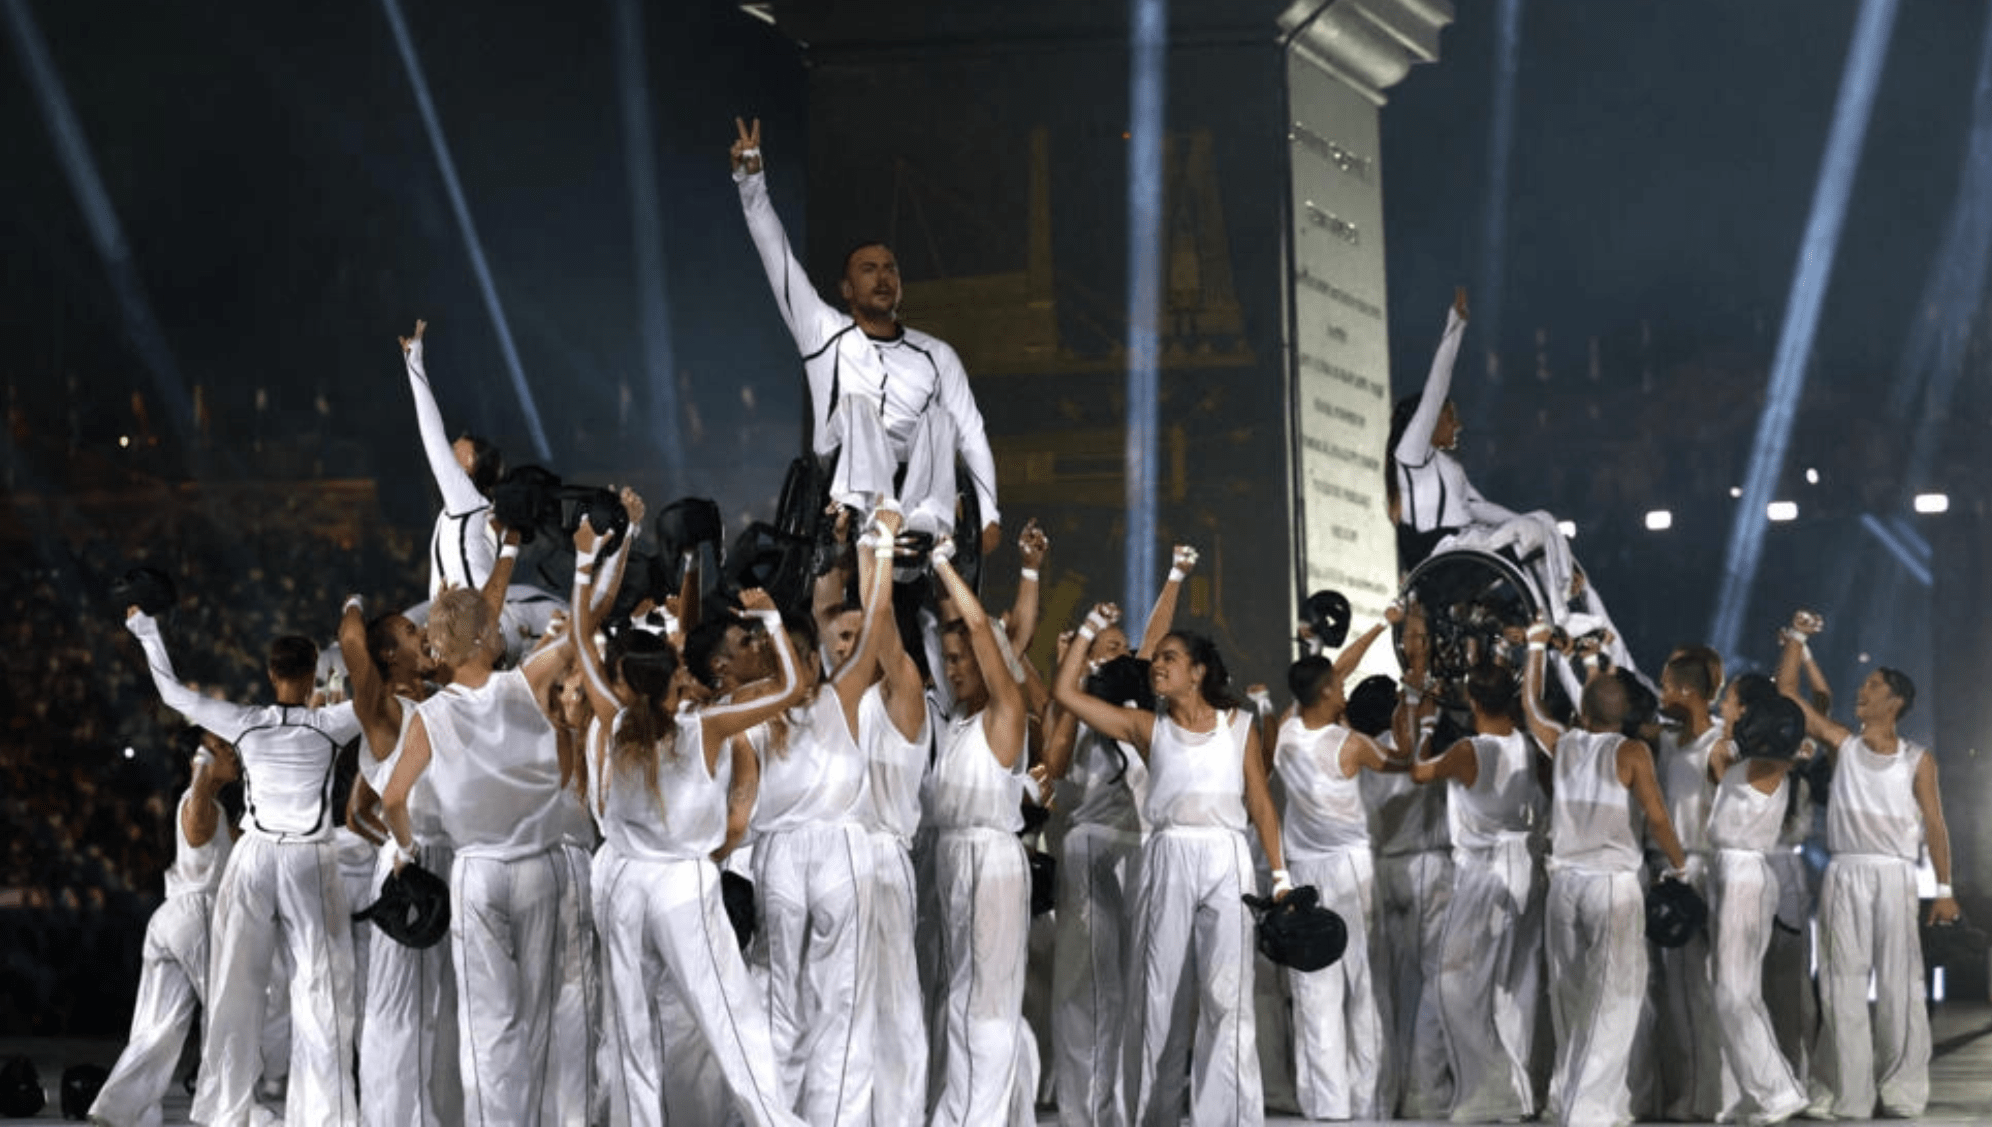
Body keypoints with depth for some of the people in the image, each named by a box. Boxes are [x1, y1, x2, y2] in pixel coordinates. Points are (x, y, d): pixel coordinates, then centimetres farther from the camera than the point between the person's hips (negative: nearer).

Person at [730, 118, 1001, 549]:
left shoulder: (935, 355, 19)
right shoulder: (826, 334, 16)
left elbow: (971, 433, 11)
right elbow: (777, 255, 8)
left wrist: (989, 514, -1)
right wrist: (751, 177, -2)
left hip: (918, 485, 1)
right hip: (848, 484, -1)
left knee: (939, 416, -23)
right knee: (856, 406, -26)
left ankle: (925, 529, -45)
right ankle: (868, 517, -51)